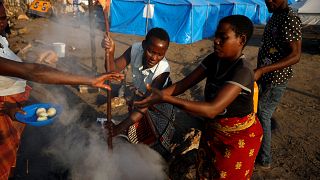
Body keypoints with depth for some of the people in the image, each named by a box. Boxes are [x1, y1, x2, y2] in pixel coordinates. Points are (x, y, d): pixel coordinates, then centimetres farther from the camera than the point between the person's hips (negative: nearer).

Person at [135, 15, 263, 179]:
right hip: (213, 129, 6)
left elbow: (212, 109, -41)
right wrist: (156, 95, -27)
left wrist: (166, 99, -46)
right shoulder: (214, 59, -8)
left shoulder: (242, 71, -31)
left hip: (239, 137, -6)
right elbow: (185, 83, -12)